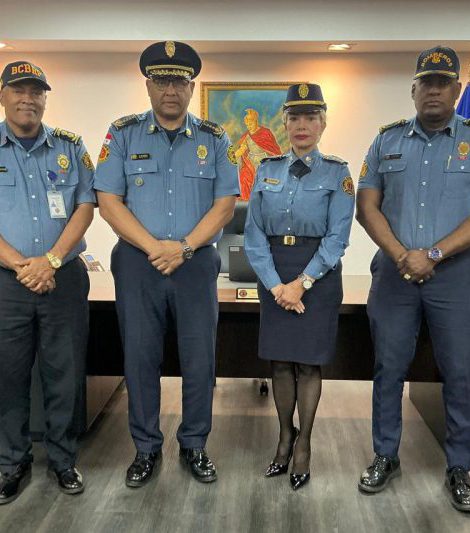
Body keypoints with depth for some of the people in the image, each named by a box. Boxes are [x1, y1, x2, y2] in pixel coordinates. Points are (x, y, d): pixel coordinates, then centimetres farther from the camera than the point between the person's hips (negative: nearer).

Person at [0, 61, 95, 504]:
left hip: (65, 278, 1)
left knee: (65, 375, 8)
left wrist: (51, 260, -12)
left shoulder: (70, 147, 7)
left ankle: (63, 459, 26)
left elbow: (86, 206, 0)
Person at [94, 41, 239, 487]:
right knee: (140, 358, 7)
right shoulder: (123, 134, 4)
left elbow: (225, 202, 0)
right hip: (137, 263, 0)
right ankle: (146, 448, 24)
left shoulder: (214, 139, 7)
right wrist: (153, 247, -13)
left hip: (196, 263, 1)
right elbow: (108, 200, -3)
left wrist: (184, 246, -13)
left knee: (199, 359, 5)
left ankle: (194, 445, 25)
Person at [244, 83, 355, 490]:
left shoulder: (337, 173, -2)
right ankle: (285, 437, 28)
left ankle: (303, 444, 23)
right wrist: (276, 285, -11)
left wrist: (302, 284, -15)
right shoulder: (267, 171, 6)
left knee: (309, 362, 5)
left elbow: (336, 238, -9)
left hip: (319, 274, -2)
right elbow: (254, 233, -1)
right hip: (274, 276, 3)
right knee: (280, 360, 9)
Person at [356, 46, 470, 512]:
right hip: (394, 273, 2)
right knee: (389, 369, 9)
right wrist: (401, 255, -9)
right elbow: (367, 207, 4)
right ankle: (385, 457, 26)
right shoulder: (388, 140, 9)